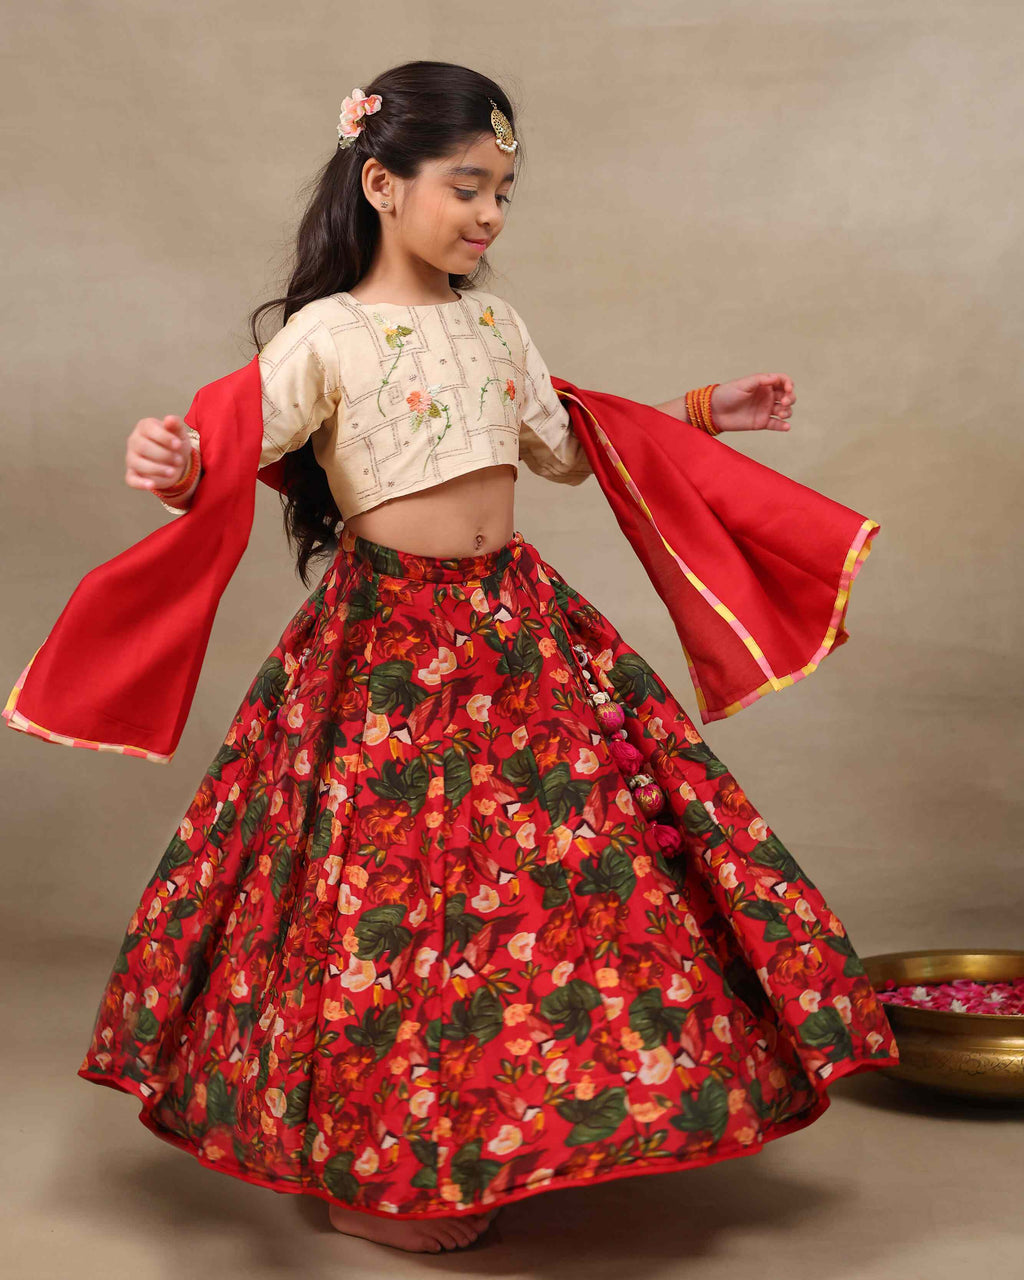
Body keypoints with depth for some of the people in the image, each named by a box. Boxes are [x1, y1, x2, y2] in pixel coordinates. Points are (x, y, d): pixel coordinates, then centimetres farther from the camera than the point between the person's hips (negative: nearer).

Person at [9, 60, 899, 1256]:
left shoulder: (496, 324, 10)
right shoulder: (327, 335, -8)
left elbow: (565, 451, 22)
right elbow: (228, 462, -14)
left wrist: (703, 412, 24)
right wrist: (175, 467, -37)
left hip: (514, 622, 7)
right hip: (385, 648, -6)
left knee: (553, 864, 7)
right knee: (395, 883, -2)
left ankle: (490, 1140, 28)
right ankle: (366, 1173, 20)